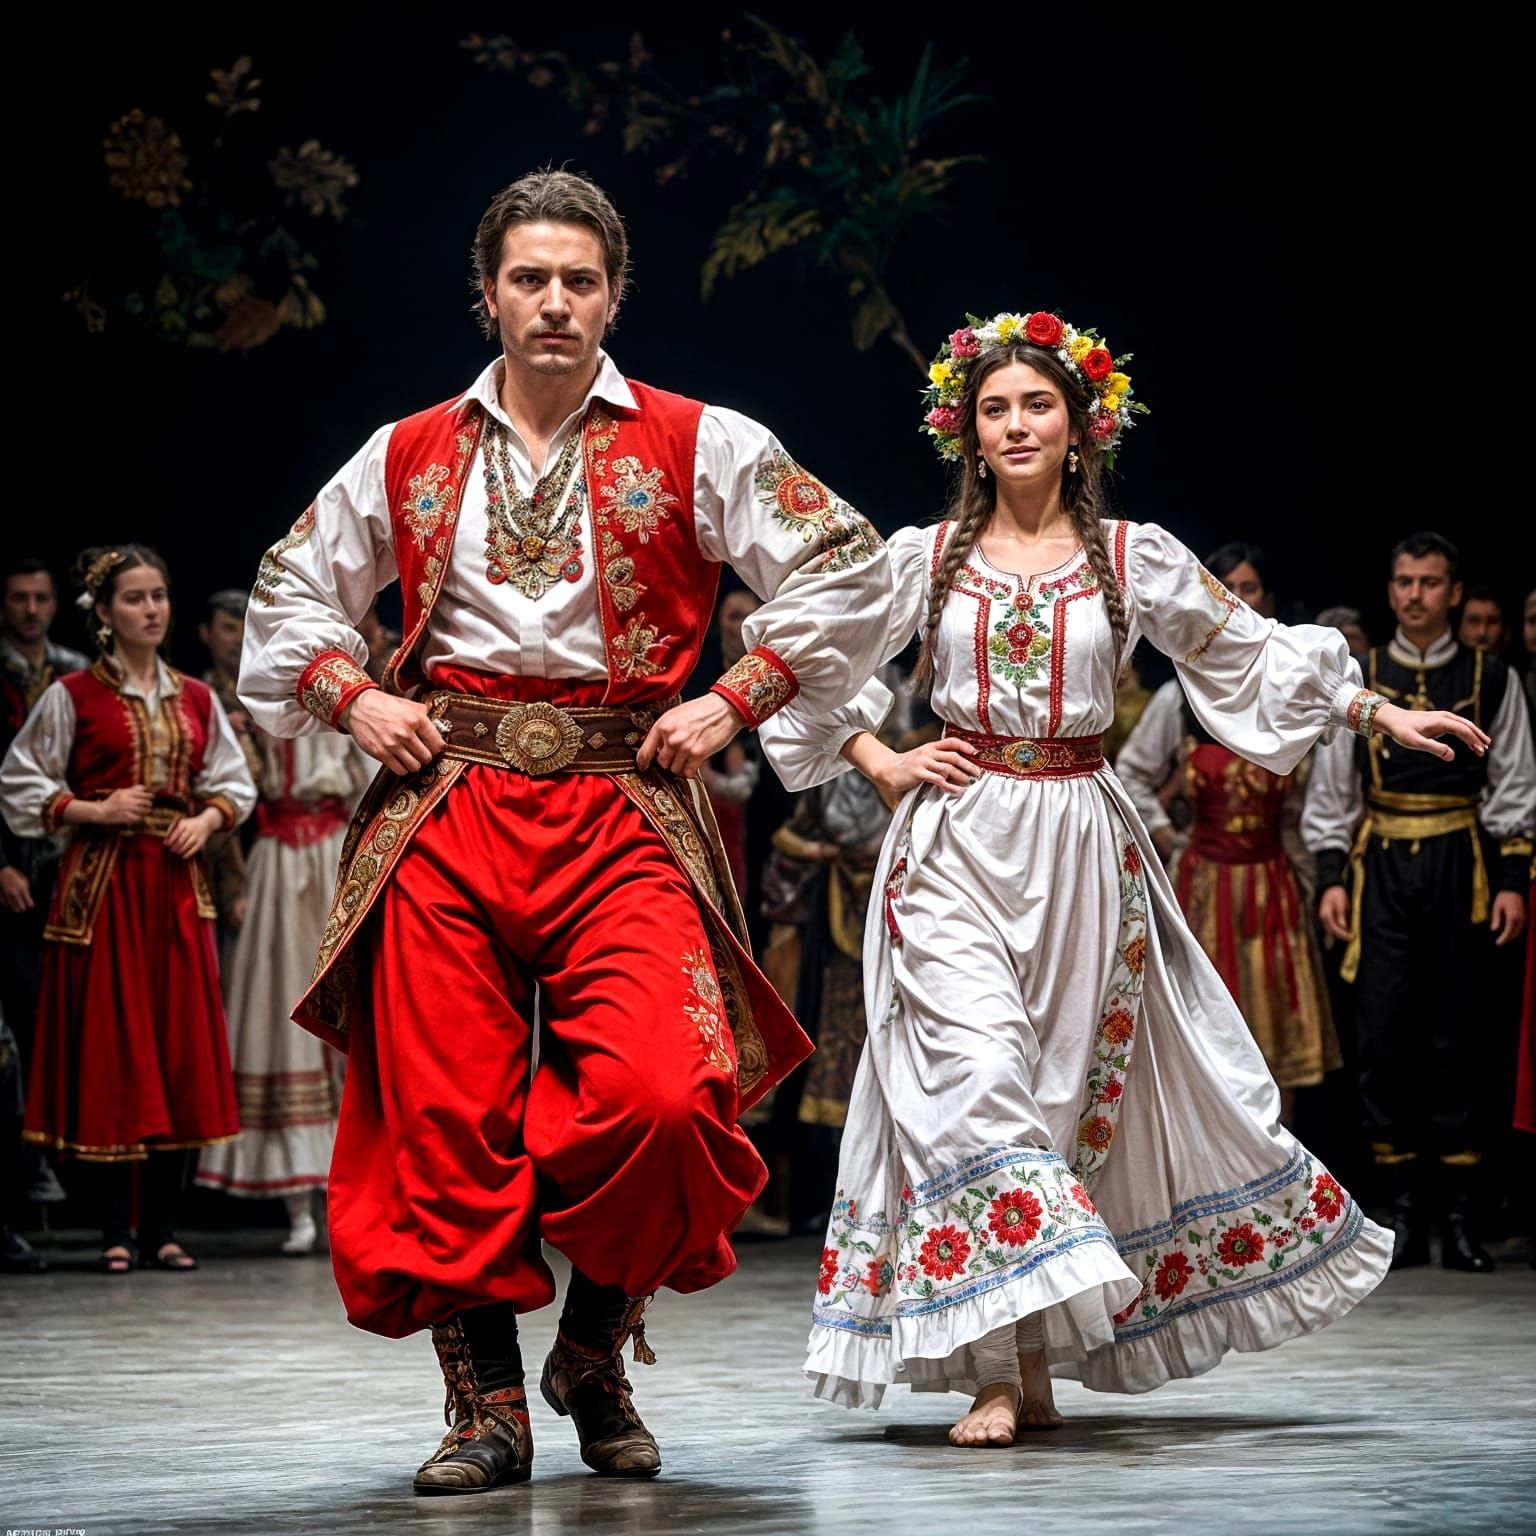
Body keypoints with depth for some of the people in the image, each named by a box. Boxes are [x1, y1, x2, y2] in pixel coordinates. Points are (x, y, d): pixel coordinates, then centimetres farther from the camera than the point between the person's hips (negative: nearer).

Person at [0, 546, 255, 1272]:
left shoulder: (195, 698, 11)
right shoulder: (72, 696, 0)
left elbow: (234, 784, 16)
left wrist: (207, 819, -3)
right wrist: (96, 811, -11)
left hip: (177, 884, 4)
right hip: (102, 884, -4)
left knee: (179, 1044, 1)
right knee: (110, 1044, -4)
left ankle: (161, 1225, 8)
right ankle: (117, 1229, 1)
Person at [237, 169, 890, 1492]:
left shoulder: (697, 448, 7)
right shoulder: (409, 459, 14)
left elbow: (847, 569, 7)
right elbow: (294, 588, 26)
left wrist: (731, 701, 0)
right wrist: (351, 696, 9)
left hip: (624, 808, -2)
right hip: (445, 810, 2)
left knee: (659, 1095, -19)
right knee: (446, 1118, -3)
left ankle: (596, 1352, 6)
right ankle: (487, 1405, 9)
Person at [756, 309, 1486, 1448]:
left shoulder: (1135, 559, 5)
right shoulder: (926, 558, 4)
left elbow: (1251, 653, 13)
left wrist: (1378, 711, 10)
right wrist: (878, 763, 3)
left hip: (1082, 847, 2)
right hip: (956, 847, -1)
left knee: (1081, 1081, 4)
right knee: (977, 1067, -17)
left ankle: (1029, 1361, 18)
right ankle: (1011, 1370, -18)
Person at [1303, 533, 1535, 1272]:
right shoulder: (1358, 679, 7)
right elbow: (1331, 789, 8)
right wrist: (1330, 877, 0)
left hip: (1460, 869, -1)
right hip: (1380, 869, 1)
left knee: (1456, 1037, 1)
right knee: (1384, 1035, -2)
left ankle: (1460, 1212, 6)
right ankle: (1403, 1208, 5)